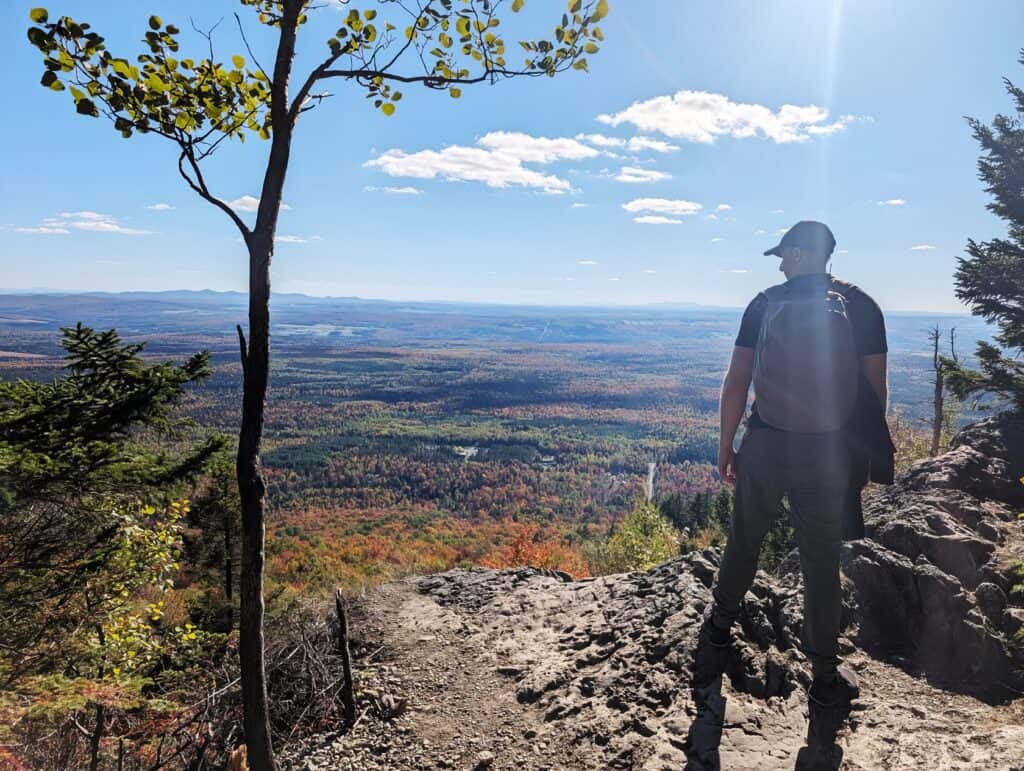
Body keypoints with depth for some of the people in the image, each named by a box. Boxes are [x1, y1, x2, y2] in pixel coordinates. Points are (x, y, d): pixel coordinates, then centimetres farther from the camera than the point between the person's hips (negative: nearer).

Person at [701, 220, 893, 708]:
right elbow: (875, 389, 0)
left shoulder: (765, 304, -1)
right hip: (829, 449, 0)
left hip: (766, 443, 0)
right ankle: (824, 674, 20)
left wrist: (725, 446, 4)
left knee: (744, 538, 18)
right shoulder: (860, 306, 0)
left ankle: (721, 620, 37)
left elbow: (736, 381, -4)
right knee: (821, 559, 9)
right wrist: (868, 453, 12)